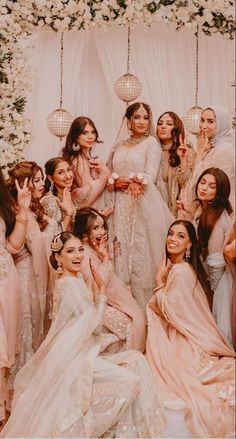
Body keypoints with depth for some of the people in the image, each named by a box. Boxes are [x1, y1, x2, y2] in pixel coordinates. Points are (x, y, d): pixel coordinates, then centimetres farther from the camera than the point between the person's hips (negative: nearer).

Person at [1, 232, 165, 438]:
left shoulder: (75, 281, 11)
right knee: (131, 381, -13)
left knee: (135, 359, 1)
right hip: (73, 358, -9)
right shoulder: (69, 284, -18)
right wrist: (101, 291, -7)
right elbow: (95, 325, -15)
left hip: (80, 353, 9)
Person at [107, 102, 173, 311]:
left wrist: (134, 181, -7)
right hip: (122, 205, 4)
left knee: (142, 253, -4)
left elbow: (150, 175, -6)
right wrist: (116, 181, -7)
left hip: (143, 204, -4)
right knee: (122, 251, 3)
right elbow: (109, 174, 12)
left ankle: (144, 304, 4)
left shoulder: (151, 142, 4)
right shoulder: (120, 146, 17)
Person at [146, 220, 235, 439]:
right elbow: (159, 305, 13)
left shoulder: (180, 271, -22)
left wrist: (159, 280, -12)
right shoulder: (174, 267, 9)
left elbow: (168, 309, -19)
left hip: (187, 342, -9)